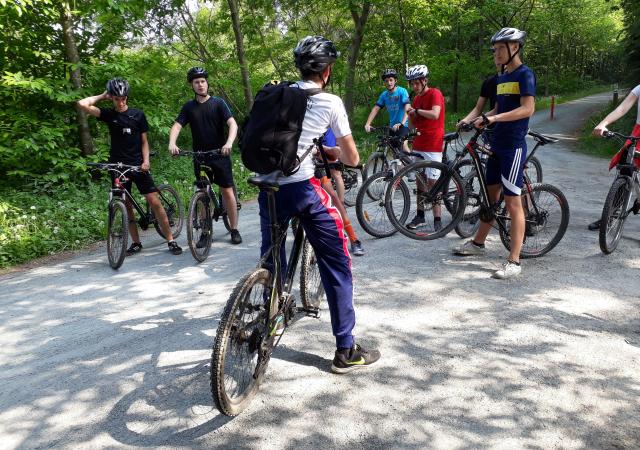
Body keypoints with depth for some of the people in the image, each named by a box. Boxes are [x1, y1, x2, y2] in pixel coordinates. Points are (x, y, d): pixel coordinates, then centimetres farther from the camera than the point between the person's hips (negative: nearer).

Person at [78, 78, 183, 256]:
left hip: (137, 165, -1)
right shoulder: (108, 114, 3)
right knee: (126, 205, 5)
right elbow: (82, 104, -10)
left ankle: (171, 240, -3)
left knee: (155, 202, -8)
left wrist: (145, 161, -10)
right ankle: (136, 243, 16)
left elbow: (144, 141, 5)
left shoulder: (138, 114, 2)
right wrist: (102, 96, 1)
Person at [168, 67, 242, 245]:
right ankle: (205, 232, 15)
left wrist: (229, 143, -33)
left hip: (220, 155, -3)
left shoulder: (218, 103, -3)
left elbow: (233, 124, -14)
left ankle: (234, 230, 8)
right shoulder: (188, 107, 6)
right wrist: (172, 143, -25)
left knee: (228, 191, -2)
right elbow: (176, 126, -4)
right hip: (199, 157, 3)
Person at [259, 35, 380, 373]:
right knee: (337, 266, 6)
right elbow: (353, 159, 6)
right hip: (303, 189, -5)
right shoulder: (331, 102, 2)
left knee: (272, 259, 25)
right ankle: (346, 350, 9)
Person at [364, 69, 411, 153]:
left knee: (403, 144, -28)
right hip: (392, 126, 5)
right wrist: (367, 124, -17)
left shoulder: (402, 91, -13)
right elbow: (375, 109, -3)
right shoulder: (384, 95, 2)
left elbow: (407, 108, -24)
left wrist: (401, 123, -38)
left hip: (403, 125, -5)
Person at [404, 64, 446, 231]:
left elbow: (435, 114, -25)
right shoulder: (416, 99, 14)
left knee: (432, 183, -7)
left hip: (433, 146, -7)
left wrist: (417, 111, -14)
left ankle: (438, 220, -2)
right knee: (420, 181, 10)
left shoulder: (435, 93, -7)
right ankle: (420, 216, 19)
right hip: (418, 145, 7)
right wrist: (410, 113, 1)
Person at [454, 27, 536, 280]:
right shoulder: (502, 77, 16)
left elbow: (527, 109, -20)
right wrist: (474, 121, 6)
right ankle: (478, 243, 30)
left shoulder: (525, 74, -9)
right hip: (497, 144, 8)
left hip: (513, 146, -8)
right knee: (491, 195, 17)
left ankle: (514, 262, -4)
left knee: (512, 202, -8)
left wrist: (493, 118, -28)